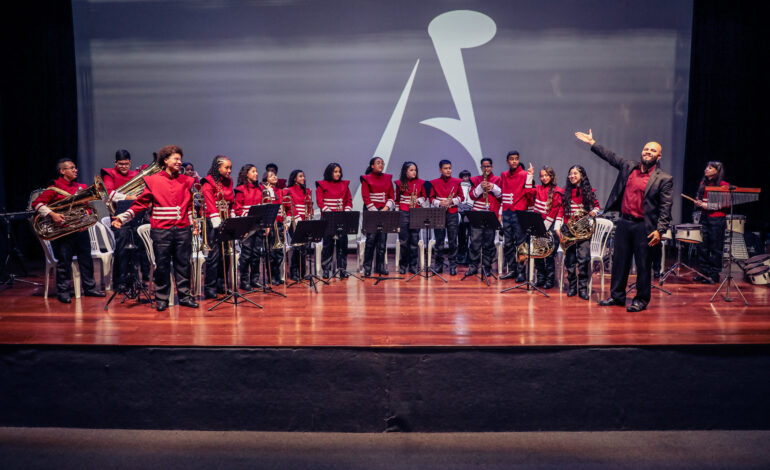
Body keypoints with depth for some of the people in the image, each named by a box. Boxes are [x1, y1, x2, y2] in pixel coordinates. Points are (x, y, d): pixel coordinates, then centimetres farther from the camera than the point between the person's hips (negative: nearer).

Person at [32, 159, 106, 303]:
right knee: (64, 262, 0)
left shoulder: (81, 187, 13)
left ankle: (89, 288, 19)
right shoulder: (54, 188, -4)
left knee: (86, 259, 9)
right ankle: (63, 291, 11)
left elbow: (87, 206, 18)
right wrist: (52, 214, -19)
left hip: (81, 229, 5)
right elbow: (36, 203, -8)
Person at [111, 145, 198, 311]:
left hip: (182, 229, 2)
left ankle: (185, 296, 17)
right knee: (162, 265, 4)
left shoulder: (186, 181, 9)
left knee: (183, 263, 6)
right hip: (161, 230, -2)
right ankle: (161, 299, 15)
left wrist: (195, 224, 11)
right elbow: (141, 203, 3)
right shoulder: (153, 181, 2)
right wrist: (122, 218, -5)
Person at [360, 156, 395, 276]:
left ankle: (380, 266, 11)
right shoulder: (366, 179, 0)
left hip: (385, 211, 4)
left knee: (382, 239, 4)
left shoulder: (388, 178, 12)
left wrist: (386, 208, -6)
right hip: (371, 212, -4)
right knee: (371, 238, -7)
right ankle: (367, 267, 0)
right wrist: (375, 212, -13)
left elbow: (392, 195, 10)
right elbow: (366, 197, -7)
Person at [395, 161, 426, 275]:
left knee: (414, 241, 2)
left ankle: (413, 265, 11)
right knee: (403, 241, -1)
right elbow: (397, 199, 9)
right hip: (403, 213, -1)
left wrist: (418, 200, -6)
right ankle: (403, 266, 9)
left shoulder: (420, 183, 7)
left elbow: (424, 197, 15)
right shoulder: (400, 183, 4)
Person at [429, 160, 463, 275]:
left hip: (452, 214, 0)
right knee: (439, 240, 2)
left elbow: (461, 197, 7)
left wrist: (452, 201, -10)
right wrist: (439, 203, -13)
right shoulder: (434, 182, 6)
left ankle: (453, 265, 5)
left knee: (453, 240, -1)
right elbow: (431, 198, 5)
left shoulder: (457, 182, 7)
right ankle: (438, 265, 11)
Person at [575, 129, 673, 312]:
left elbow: (665, 207, -8)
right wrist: (592, 143, 20)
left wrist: (659, 230, -16)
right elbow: (610, 156, 21)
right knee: (619, 261, 12)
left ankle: (641, 300, 16)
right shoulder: (628, 167, 9)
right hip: (624, 223, 5)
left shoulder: (664, 179, -4)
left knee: (643, 265, 3)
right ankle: (617, 296, 24)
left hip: (644, 227, -5)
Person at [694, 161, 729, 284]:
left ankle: (714, 275, 6)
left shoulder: (723, 185, -6)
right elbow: (698, 198, 22)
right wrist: (698, 203, -1)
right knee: (702, 247, 7)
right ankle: (704, 272, 16)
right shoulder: (703, 183, 13)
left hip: (717, 219, -6)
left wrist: (707, 205, -16)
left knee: (716, 248, -1)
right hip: (704, 217, 6)